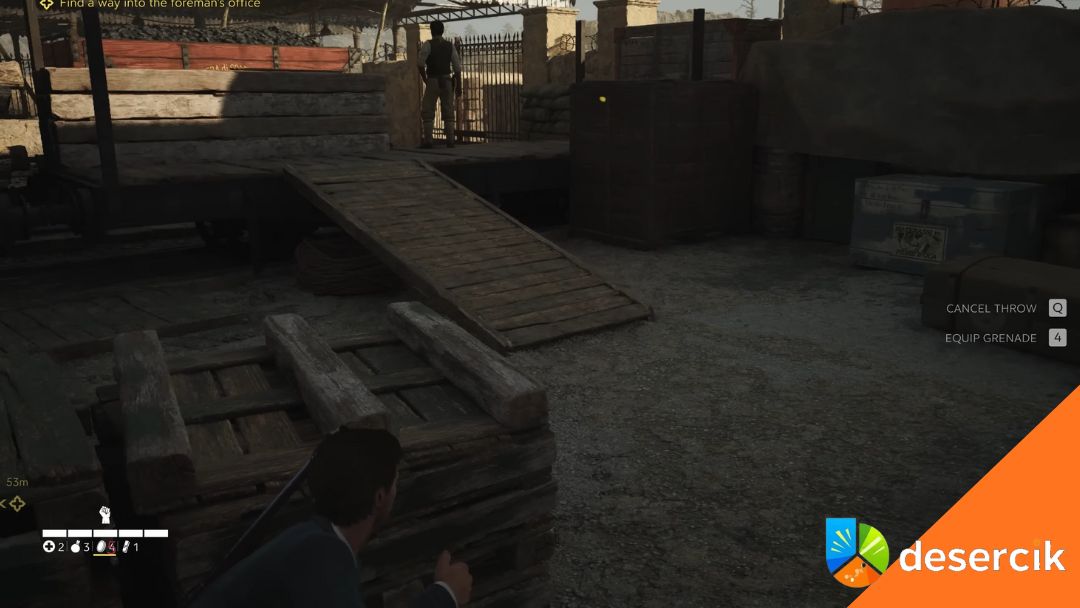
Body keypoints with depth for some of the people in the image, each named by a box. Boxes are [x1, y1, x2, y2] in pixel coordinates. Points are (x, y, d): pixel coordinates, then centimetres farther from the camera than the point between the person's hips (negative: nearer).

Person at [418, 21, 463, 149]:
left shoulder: (427, 45, -7)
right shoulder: (450, 45, 5)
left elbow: (420, 64, -17)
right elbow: (457, 68, 3)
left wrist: (425, 79, -2)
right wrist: (458, 87, 7)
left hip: (433, 81, -3)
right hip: (447, 81, 4)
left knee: (427, 113, 2)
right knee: (448, 113, 8)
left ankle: (427, 141, -5)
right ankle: (450, 141, 1)